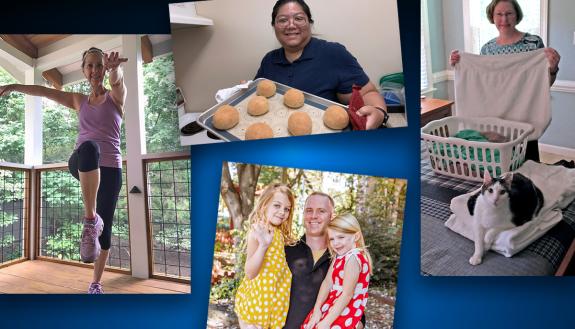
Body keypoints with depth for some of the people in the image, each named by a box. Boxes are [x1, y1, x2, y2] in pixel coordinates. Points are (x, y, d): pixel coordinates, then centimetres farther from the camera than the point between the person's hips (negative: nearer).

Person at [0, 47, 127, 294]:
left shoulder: (115, 97, 5)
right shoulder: (78, 101, 17)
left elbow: (117, 80, -19)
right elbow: (45, 91, 17)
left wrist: (115, 68, -42)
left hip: (109, 167, -1)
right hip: (82, 165, 1)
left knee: (105, 227, -4)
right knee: (89, 148, -38)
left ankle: (95, 283, 11)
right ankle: (90, 220, -40)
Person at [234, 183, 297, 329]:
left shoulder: (280, 233, 7)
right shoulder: (256, 232, -16)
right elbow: (250, 272, -25)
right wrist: (263, 245, -37)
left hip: (275, 296, 8)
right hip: (257, 297, -8)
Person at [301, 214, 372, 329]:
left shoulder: (353, 258, -20)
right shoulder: (339, 256, 9)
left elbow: (347, 295, -22)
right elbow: (327, 282, 2)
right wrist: (317, 310, -8)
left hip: (345, 311, -9)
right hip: (333, 306, 9)